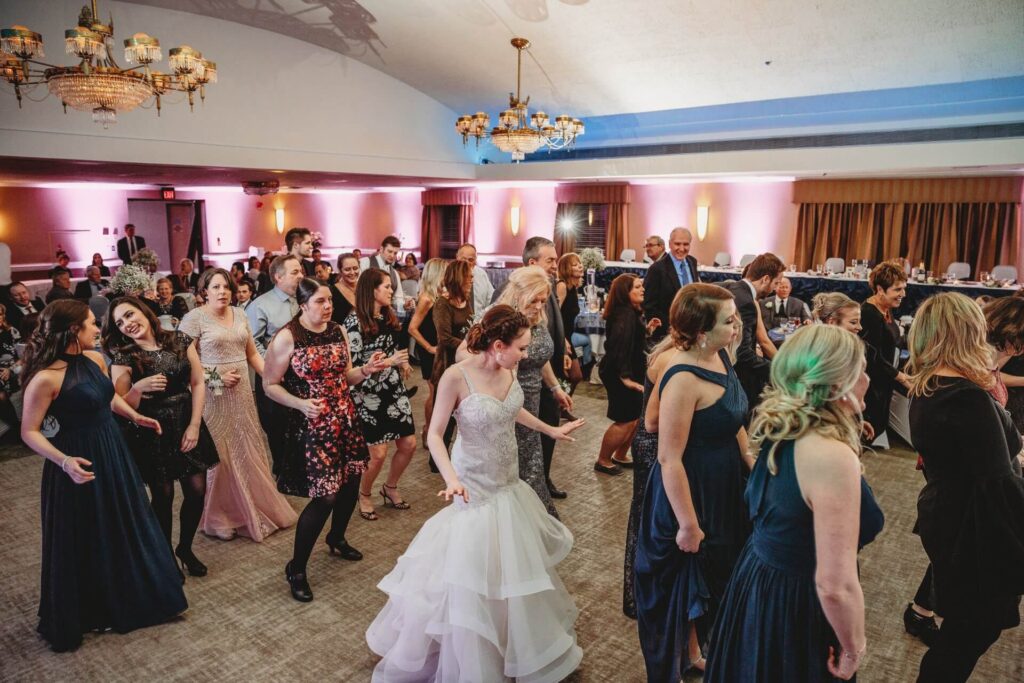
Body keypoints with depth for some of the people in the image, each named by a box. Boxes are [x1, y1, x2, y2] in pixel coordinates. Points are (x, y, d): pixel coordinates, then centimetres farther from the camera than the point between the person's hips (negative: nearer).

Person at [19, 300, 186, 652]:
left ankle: (129, 600, 41)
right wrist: (64, 461, -29)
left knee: (126, 528, 20)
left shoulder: (94, 358, 0)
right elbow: (29, 432, -17)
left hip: (113, 453, 8)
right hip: (81, 464, -8)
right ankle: (82, 614, 31)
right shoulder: (46, 378, -22)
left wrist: (135, 416, 13)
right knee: (84, 543, 8)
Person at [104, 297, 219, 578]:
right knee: (163, 496, 5)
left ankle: (185, 547, 30)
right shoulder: (123, 358, -7)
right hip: (151, 433, -2)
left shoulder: (181, 341, -1)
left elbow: (198, 383, 0)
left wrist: (195, 425, -6)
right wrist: (138, 388, -26)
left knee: (197, 491, 5)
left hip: (187, 426, 3)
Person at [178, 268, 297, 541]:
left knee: (247, 451, 12)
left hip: (242, 394, 6)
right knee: (218, 455, 2)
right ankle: (221, 516, 18)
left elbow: (252, 354, 13)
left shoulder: (239, 314, 9)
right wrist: (216, 377, -18)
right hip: (212, 397, -5)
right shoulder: (194, 318, -9)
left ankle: (255, 508, 26)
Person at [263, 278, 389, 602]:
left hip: (346, 419, 7)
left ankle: (337, 538, 45)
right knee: (324, 496, -7)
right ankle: (296, 568, 13)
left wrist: (367, 370, -5)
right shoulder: (287, 338, -12)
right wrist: (300, 404, -23)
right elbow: (270, 385, -8)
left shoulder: (338, 330, 5)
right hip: (312, 426, -6)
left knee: (350, 483, 15)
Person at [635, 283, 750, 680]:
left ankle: (693, 651, 50)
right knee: (680, 582, 12)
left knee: (710, 575, 26)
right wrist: (688, 524, -20)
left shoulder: (719, 356, -3)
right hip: (689, 490, -9)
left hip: (723, 485, 9)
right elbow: (670, 459, -27)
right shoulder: (684, 378, -30)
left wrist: (751, 464, 16)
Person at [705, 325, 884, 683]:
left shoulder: (779, 430, -4)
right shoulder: (832, 456, -30)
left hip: (756, 578, 8)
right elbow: (835, 587, -28)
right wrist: (853, 649, -12)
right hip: (795, 604, -8)